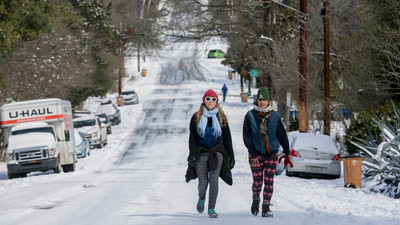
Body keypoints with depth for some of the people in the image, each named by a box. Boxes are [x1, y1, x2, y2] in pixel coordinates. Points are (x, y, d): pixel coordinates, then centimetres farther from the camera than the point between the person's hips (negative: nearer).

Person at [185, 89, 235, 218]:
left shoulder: (221, 117, 8)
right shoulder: (197, 117, 5)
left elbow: (227, 138, 11)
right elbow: (192, 137, 2)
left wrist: (231, 156, 8)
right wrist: (193, 154, -10)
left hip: (217, 152, 0)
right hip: (201, 153, 0)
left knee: (214, 180, -10)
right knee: (203, 181, -4)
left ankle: (211, 209, -3)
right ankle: (201, 198, 30)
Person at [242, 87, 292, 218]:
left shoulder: (274, 116, 3)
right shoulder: (250, 116, -2)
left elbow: (282, 135, 9)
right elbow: (246, 137, -3)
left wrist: (286, 153, 7)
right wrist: (254, 154, -9)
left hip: (271, 153, 1)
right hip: (256, 154, -1)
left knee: (269, 181, -4)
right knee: (257, 181, 2)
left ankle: (266, 208, 0)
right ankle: (256, 200, 30)